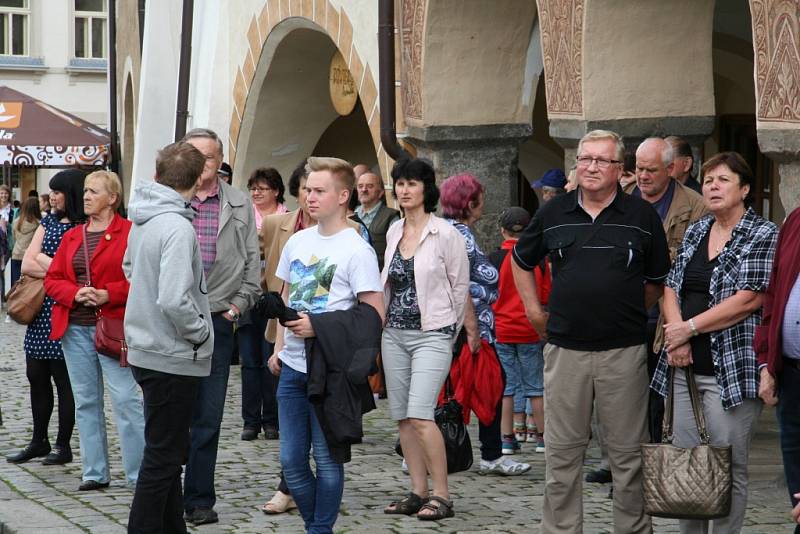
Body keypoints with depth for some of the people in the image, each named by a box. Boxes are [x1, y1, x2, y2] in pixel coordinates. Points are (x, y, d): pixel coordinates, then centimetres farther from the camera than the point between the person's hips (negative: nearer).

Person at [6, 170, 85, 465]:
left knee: (63, 378, 1)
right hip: (40, 311, 7)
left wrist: (42, 259, -7)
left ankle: (63, 446, 10)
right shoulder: (49, 221, 13)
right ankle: (39, 442, 23)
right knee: (36, 376, 11)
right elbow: (26, 265, 6)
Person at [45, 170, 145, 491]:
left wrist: (108, 294, -17)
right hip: (75, 329, 6)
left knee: (126, 399, -9)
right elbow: (52, 280, 12)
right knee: (85, 402, 9)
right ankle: (95, 473, 16)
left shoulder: (129, 233, -4)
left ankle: (140, 473, -3)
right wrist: (75, 293, -7)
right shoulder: (72, 237, 14)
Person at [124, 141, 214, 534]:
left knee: (166, 452, 19)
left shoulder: (141, 220, 5)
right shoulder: (177, 227, -22)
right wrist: (201, 333, -15)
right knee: (163, 456, -2)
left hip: (145, 349, 9)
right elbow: (174, 300, -29)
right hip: (173, 357, -9)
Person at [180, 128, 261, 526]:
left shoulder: (240, 206, 9)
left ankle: (199, 500, 10)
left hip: (217, 319, 1)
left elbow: (252, 261, 12)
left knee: (208, 417, 3)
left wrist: (241, 302, 2)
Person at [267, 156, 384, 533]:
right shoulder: (297, 242, 10)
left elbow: (374, 316, -13)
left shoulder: (356, 251, -10)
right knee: (291, 459, 9)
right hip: (292, 368, 6)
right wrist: (279, 348, 12)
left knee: (326, 459, 1)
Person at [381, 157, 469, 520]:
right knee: (402, 417, 5)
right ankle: (418, 493, 12)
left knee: (420, 415, -16)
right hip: (394, 333, 6)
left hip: (431, 334, -6)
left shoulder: (445, 234, -7)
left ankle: (441, 496, -10)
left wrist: (449, 330, 5)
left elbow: (460, 286, 0)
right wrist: (385, 323, 16)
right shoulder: (393, 232, 10)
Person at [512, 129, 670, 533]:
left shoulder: (642, 216, 2)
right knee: (562, 451, 6)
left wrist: (628, 314, 8)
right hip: (565, 348, 1)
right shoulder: (553, 213, 6)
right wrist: (535, 312, 13)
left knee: (628, 451, 4)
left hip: (624, 350, -1)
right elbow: (521, 261, 20)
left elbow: (658, 280, 13)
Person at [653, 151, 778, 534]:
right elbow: (672, 287, 12)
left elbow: (749, 299, -14)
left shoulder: (764, 236, -4)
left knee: (728, 471, -3)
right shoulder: (694, 233, 16)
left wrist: (689, 328, -12)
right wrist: (676, 335, -7)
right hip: (686, 368, 6)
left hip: (731, 369, -6)